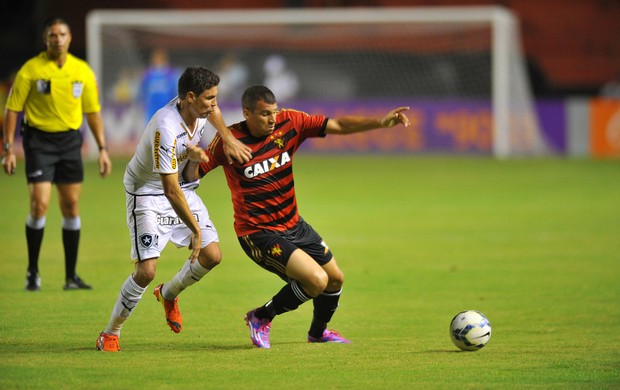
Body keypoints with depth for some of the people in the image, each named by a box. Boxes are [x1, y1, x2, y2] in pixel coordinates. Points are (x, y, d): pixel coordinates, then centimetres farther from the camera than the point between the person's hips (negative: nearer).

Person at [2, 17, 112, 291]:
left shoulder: (83, 71, 2)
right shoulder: (30, 70, -7)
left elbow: (93, 111, 11)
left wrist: (102, 149, 6)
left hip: (70, 140, 4)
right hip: (38, 139, -3)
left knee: (71, 207, 4)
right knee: (40, 204, -12)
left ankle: (71, 276, 12)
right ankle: (33, 271, 3)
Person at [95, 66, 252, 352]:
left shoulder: (198, 106, -12)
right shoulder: (166, 129, -35)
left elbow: (213, 111, 19)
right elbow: (170, 190, -32)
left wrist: (228, 139, 4)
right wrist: (196, 229, -28)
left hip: (182, 186, 8)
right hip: (147, 192, -8)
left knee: (212, 256, 0)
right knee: (147, 270, -17)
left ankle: (168, 294, 29)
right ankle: (110, 333, 2)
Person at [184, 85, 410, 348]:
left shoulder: (289, 123, -7)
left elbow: (338, 126, -5)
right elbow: (192, 176, -13)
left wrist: (381, 122, -16)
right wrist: (194, 157, -36)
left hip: (293, 225, 7)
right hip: (258, 233, -7)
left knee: (335, 279, 18)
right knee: (316, 280, -21)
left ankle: (318, 332, 48)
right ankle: (261, 318, 2)